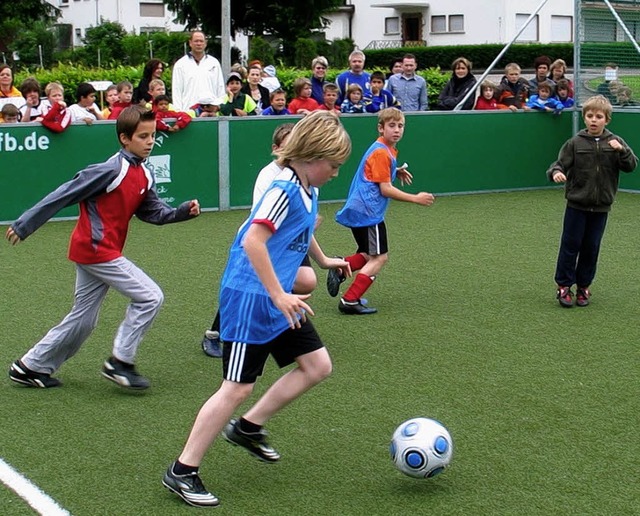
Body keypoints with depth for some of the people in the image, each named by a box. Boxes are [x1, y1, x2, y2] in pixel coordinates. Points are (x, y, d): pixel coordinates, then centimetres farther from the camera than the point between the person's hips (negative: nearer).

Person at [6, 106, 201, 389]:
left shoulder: (145, 176, 7)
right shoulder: (111, 171, -18)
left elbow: (154, 212, 14)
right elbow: (62, 195, -15)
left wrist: (183, 211, -5)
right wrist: (24, 226, -12)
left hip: (95, 252, 9)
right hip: (96, 250, -9)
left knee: (83, 320, 16)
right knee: (149, 297, -10)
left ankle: (30, 367, 27)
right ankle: (120, 363, -1)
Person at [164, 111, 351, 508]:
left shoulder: (308, 192, 10)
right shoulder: (285, 190, -19)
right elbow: (252, 240, -28)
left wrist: (323, 260, 47)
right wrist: (279, 295, -29)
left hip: (277, 301, 10)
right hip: (251, 298, -10)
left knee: (317, 365, 11)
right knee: (238, 387, -6)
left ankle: (248, 427, 23)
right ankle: (182, 472, 5)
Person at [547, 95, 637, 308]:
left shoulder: (614, 142, -1)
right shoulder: (576, 143, -5)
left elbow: (631, 166, -6)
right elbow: (561, 162, -7)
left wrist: (622, 150, -23)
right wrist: (556, 172, -29)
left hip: (600, 207, 1)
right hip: (576, 204, -1)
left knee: (591, 247, 9)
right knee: (570, 244, 3)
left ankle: (583, 286, 21)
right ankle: (564, 286, 12)